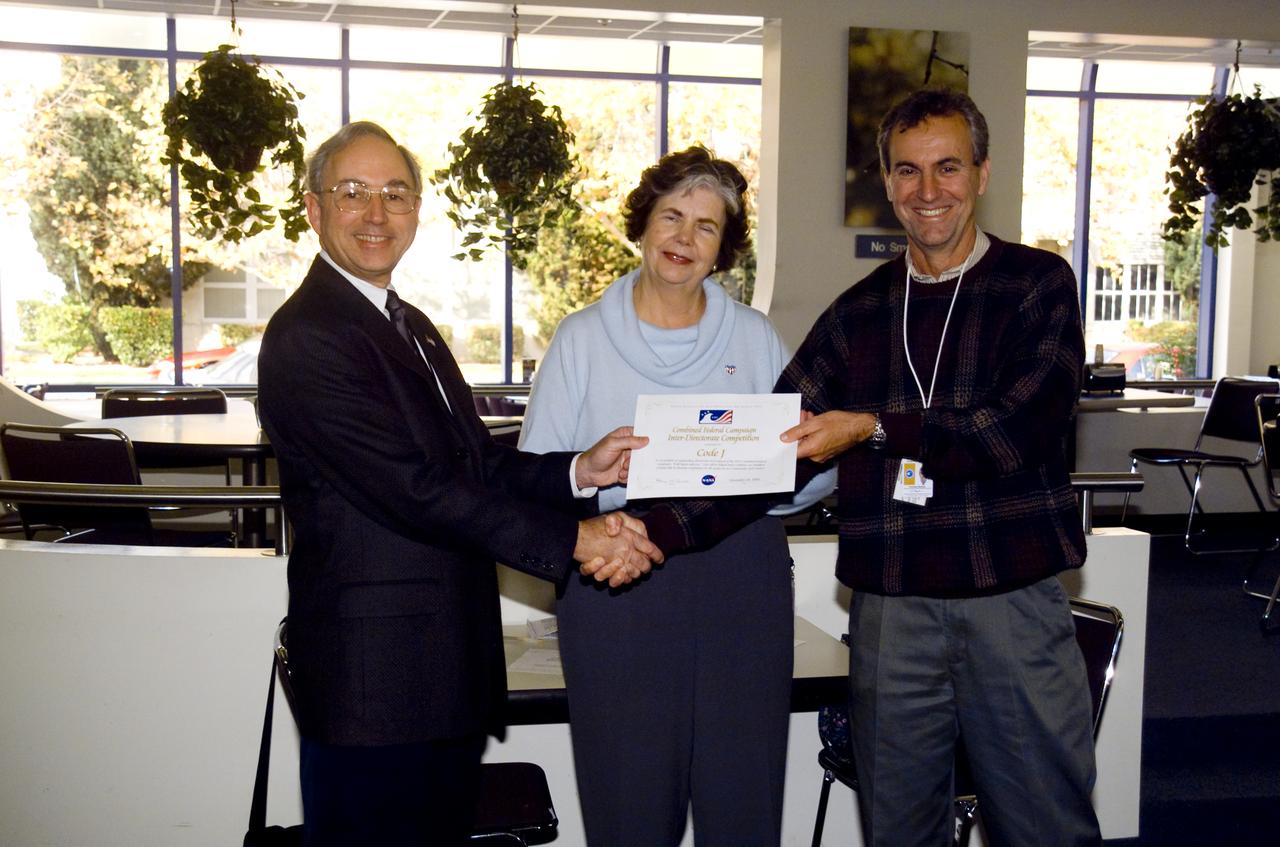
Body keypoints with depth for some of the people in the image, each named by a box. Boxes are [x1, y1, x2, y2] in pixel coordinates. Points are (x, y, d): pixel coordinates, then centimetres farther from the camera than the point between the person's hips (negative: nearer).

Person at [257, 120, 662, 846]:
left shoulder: (410, 325, 16)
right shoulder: (307, 337, -15)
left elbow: (473, 459, 13)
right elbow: (413, 487, -22)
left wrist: (577, 473, -5)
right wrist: (571, 539, -21)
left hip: (452, 668, 9)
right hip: (376, 675, -9)